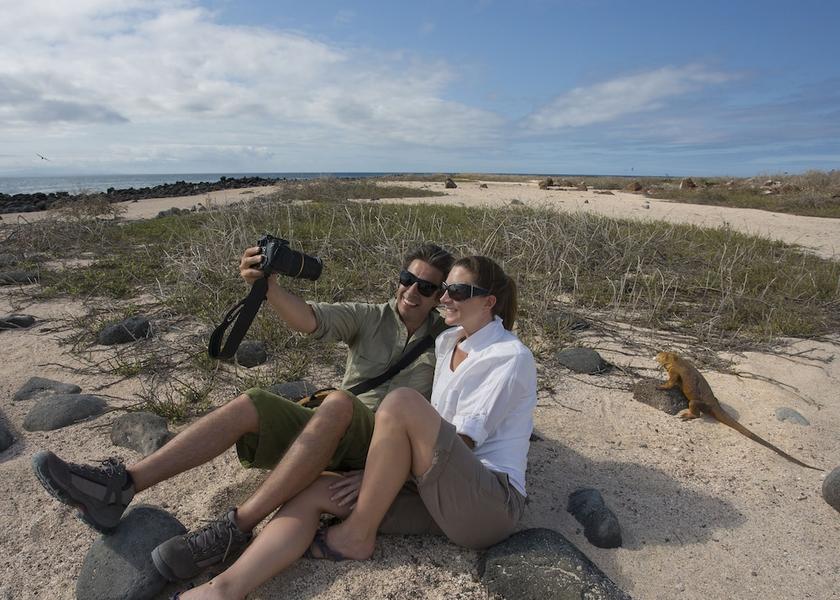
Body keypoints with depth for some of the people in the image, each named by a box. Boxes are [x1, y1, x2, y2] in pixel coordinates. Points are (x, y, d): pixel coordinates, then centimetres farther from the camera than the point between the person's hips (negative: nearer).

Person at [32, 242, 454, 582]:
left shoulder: (444, 338, 7)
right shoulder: (369, 318, 9)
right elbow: (308, 319, -9)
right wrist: (269, 287, -26)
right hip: (333, 432, 4)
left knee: (338, 401, -36)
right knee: (252, 404, -18)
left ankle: (236, 528, -33)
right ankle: (119, 488, -21)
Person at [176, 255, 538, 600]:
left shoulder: (511, 357, -7)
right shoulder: (447, 341, 15)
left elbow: (463, 442, -14)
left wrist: (372, 478, -15)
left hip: (492, 501, -7)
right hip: (441, 489, 7)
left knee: (402, 403, -30)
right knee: (315, 489, -11)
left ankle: (357, 536, -13)